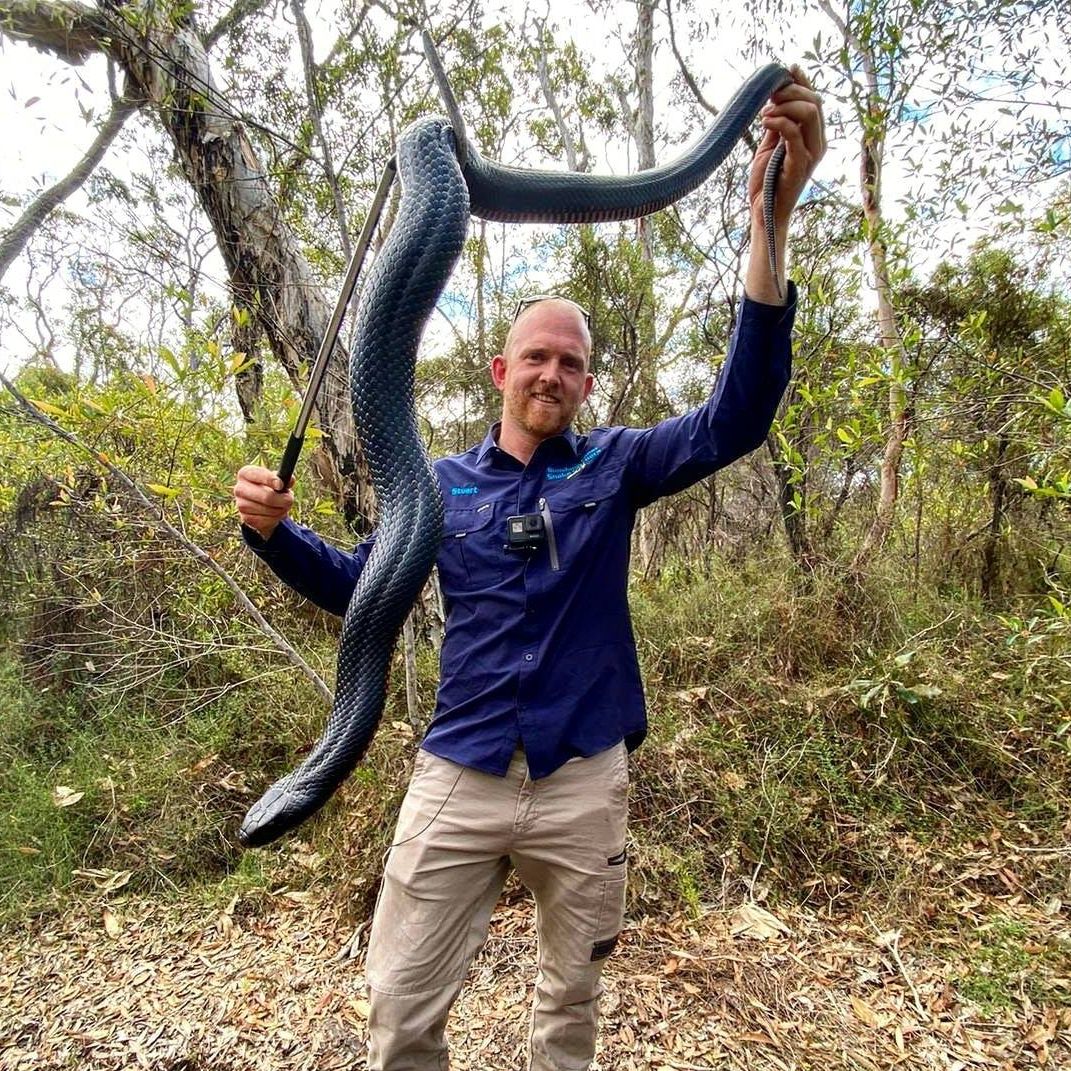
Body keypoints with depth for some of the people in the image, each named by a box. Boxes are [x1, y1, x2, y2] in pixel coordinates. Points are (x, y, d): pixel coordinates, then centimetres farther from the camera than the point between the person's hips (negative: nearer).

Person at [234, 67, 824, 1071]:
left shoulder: (612, 466, -2)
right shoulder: (442, 485, 3)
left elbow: (733, 420, -16)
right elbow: (356, 586, 11)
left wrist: (770, 221, -27)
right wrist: (273, 528, -9)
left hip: (582, 783, 0)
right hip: (458, 776, 1)